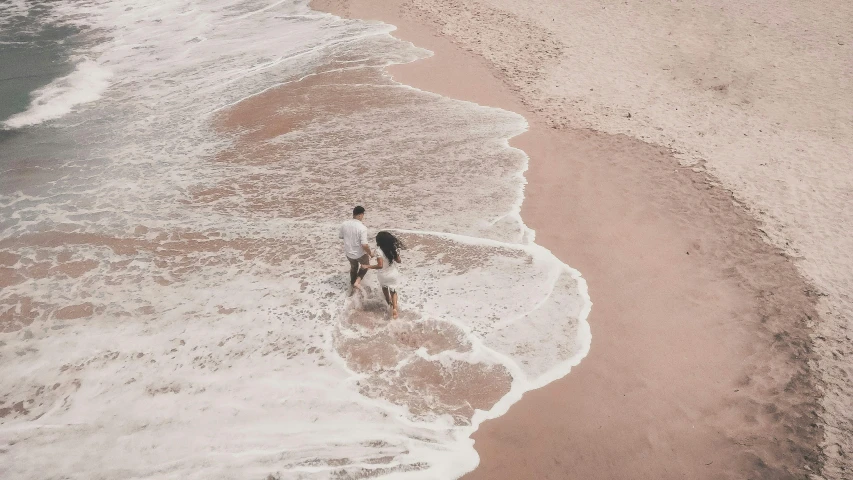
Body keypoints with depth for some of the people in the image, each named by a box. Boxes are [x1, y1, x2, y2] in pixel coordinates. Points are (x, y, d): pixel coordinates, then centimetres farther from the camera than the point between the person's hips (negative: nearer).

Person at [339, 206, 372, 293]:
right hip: (360, 254, -5)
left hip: (348, 252, 5)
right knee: (365, 265, 27)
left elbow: (341, 237, 6)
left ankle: (353, 285, 44)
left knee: (353, 267, 30)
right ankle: (357, 281, 11)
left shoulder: (345, 224, -11)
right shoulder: (362, 228, -28)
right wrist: (370, 253, -11)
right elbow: (364, 245, -28)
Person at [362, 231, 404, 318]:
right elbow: (398, 261, -2)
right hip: (393, 274, 2)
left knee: (384, 288, 31)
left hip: (383, 276, -2)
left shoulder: (379, 251, -27)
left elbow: (380, 265, -32)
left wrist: (369, 267, -24)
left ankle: (389, 302, 52)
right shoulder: (394, 249, -13)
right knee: (393, 291, 19)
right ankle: (394, 308, 1)